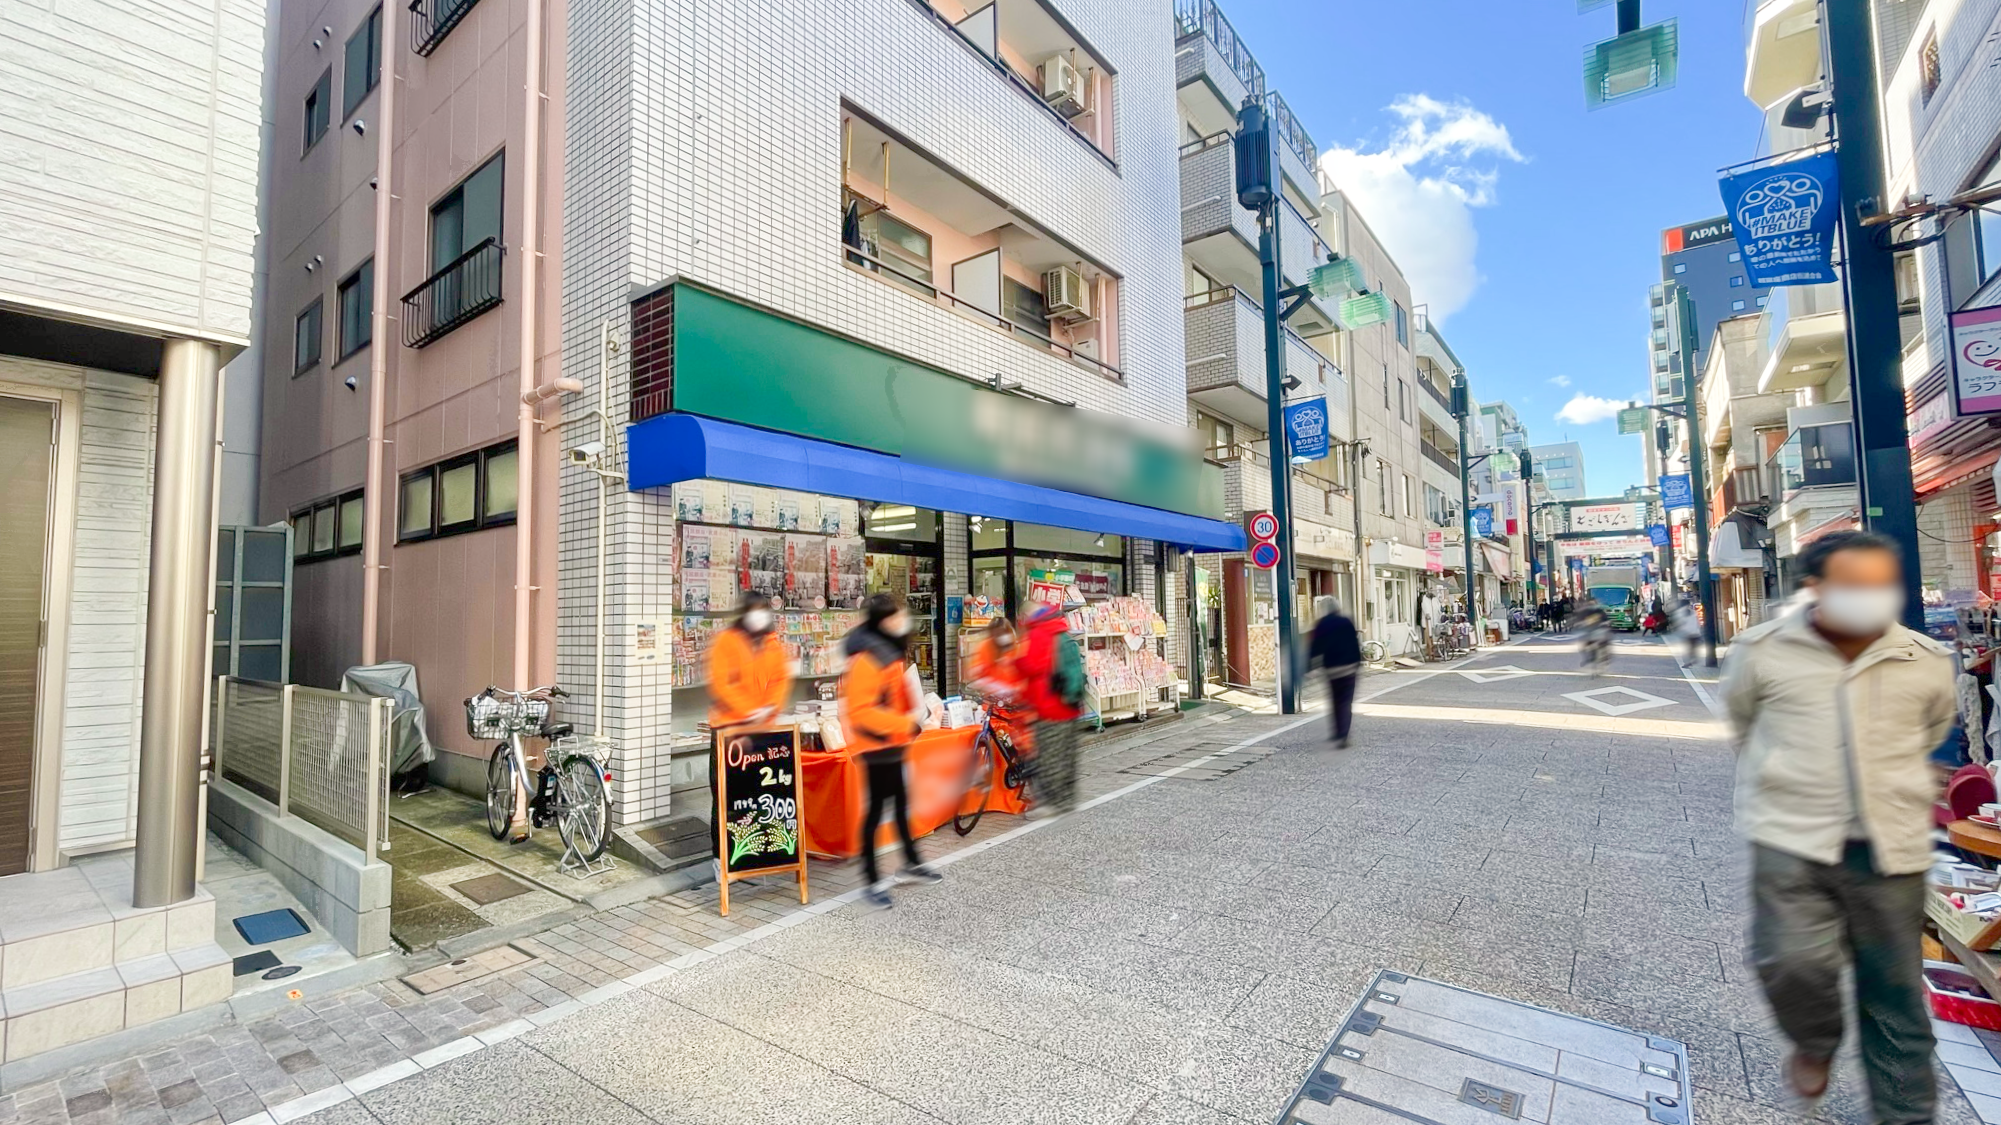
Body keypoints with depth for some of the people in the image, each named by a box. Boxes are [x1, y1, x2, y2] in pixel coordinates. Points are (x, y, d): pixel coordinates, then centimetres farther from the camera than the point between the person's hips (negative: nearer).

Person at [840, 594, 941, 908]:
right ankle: (872, 880, 12)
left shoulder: (891, 651, 8)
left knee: (901, 801, 20)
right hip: (877, 745, -10)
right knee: (877, 808, -1)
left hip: (892, 743, 10)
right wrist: (906, 724, -28)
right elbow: (861, 711, -27)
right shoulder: (867, 659, -23)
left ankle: (912, 863, 36)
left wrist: (918, 709, 8)